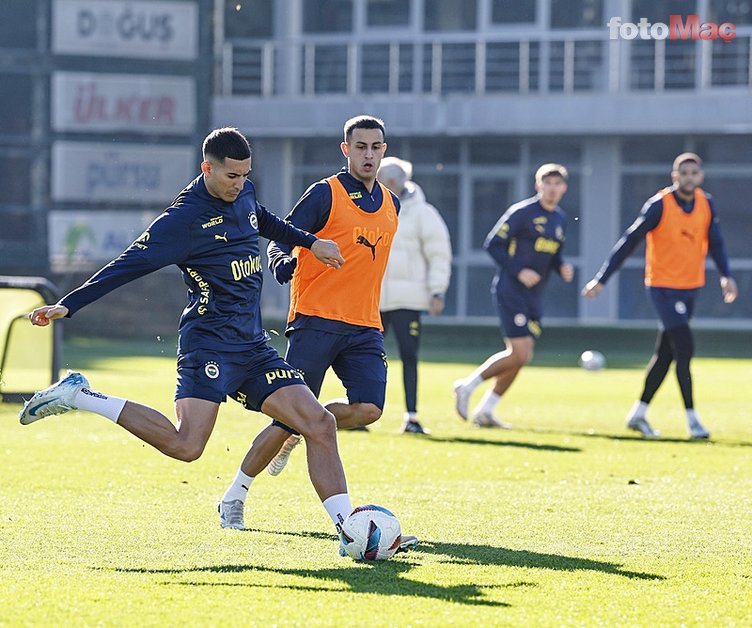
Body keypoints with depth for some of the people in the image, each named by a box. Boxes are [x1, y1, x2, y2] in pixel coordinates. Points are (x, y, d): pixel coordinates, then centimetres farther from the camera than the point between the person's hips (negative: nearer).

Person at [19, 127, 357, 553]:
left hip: (253, 344, 8)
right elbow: (130, 265, -14)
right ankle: (79, 397, -10)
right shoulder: (186, 217, -13)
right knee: (185, 445, -23)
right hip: (210, 340, -8)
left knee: (320, 425, -2)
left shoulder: (243, 193, 11)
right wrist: (68, 306, -18)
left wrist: (310, 243, 41)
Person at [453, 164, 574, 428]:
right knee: (519, 354, -15)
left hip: (533, 297, 8)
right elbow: (492, 244, -10)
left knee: (521, 358, 6)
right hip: (511, 290, -8)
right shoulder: (522, 212, -10)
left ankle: (485, 411, 17)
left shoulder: (560, 220, 14)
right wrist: (518, 272, -19)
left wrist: (562, 268, 2)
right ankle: (467, 386, 1)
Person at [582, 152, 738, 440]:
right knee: (685, 349, -14)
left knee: (666, 354, 11)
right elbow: (629, 241, -13)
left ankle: (638, 414, 21)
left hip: (690, 287, 6)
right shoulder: (659, 205, -15)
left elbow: (715, 242, 4)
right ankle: (692, 419, -9)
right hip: (663, 286, -6)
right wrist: (601, 279, -14)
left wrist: (726, 276, -15)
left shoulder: (706, 204, 1)